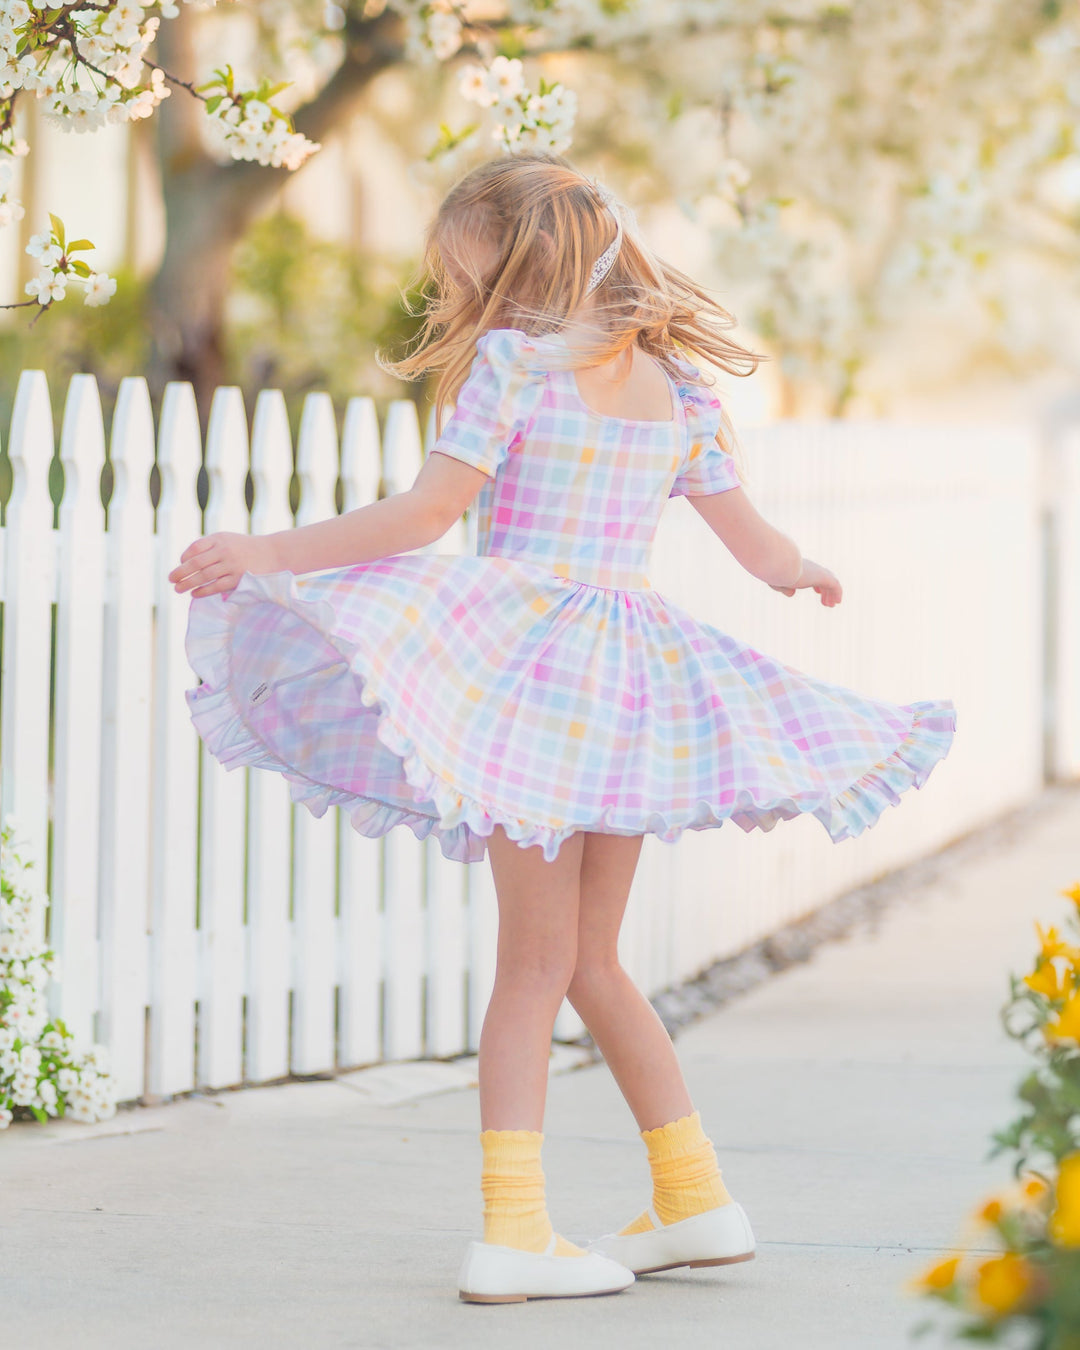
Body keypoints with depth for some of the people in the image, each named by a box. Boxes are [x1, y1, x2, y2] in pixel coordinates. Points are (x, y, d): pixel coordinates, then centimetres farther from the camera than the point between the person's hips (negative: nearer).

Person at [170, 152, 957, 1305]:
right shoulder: (678, 384, 12)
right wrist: (803, 575, 41)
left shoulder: (514, 360, -4)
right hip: (635, 677, 5)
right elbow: (753, 540, 18)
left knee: (539, 961, -3)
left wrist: (268, 554, -5)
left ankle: (513, 1227, -6)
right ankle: (695, 1197, 17)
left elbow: (425, 513, -10)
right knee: (588, 962, 16)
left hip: (527, 663, -5)